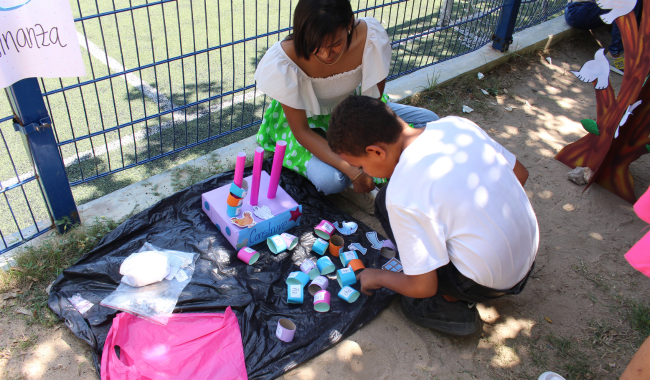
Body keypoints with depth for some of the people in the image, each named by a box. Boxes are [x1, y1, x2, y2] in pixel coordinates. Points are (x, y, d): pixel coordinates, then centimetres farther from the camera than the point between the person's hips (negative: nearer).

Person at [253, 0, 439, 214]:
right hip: (310, 122, -4)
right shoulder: (284, 61, -33)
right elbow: (301, 131, -25)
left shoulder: (371, 37, -28)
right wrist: (352, 171, -35)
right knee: (330, 179, -34)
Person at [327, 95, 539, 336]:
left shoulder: (402, 194, -25)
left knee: (386, 204, -2)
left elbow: (423, 287, -16)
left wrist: (378, 277, 3)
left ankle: (451, 302, 2)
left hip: (487, 285, -7)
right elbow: (520, 174, 7)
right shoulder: (456, 124, -6)